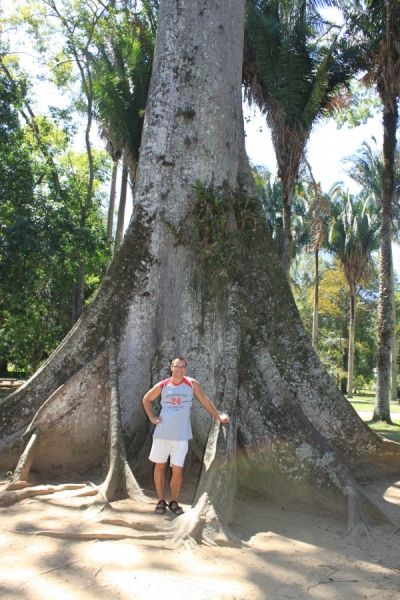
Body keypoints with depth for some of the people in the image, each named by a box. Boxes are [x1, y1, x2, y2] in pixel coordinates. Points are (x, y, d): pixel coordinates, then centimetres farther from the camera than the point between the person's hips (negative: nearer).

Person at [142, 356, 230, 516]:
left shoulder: (192, 384, -3)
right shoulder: (162, 385, -1)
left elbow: (205, 400, 7)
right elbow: (146, 399, 14)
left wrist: (218, 416, 7)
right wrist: (151, 417, 4)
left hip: (181, 435, -1)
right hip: (162, 433, 1)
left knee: (177, 471, -1)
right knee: (160, 466, 10)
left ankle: (173, 502, 19)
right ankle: (161, 501, 25)